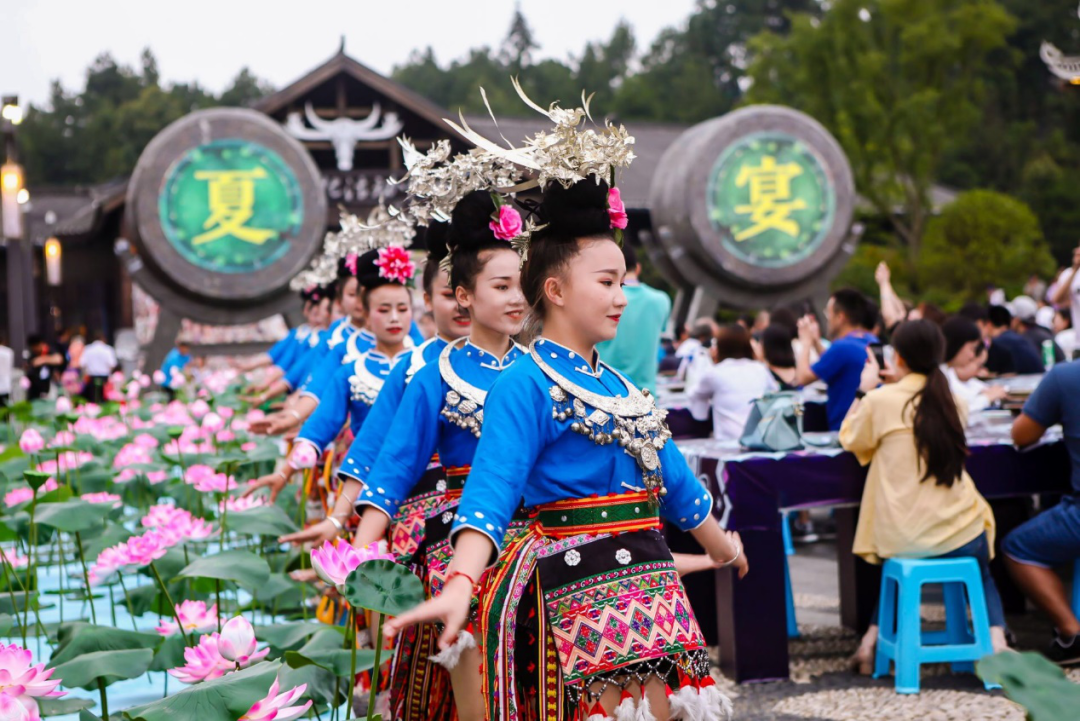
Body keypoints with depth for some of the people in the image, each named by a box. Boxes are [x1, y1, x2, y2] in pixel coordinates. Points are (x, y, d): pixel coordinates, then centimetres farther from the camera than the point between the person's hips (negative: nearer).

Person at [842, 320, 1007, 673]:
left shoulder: (881, 401, -10)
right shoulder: (953, 401, 0)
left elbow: (849, 439, 8)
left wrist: (865, 389, 16)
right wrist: (902, 383, 23)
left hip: (899, 538, -1)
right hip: (957, 534, 1)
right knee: (981, 576, 28)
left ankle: (873, 638, 18)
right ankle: (996, 641, 6)